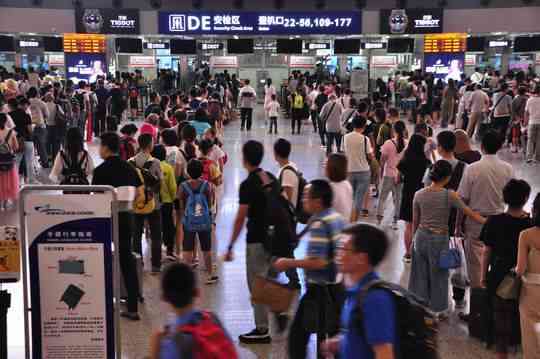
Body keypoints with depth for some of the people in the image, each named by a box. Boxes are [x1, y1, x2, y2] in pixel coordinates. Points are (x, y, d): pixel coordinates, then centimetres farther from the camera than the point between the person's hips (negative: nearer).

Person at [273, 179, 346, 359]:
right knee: (334, 334, 16)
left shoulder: (319, 224, -20)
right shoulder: (338, 218, 6)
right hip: (338, 287, 9)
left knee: (298, 332, 2)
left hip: (320, 289, -9)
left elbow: (318, 262, -26)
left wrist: (288, 263, -17)